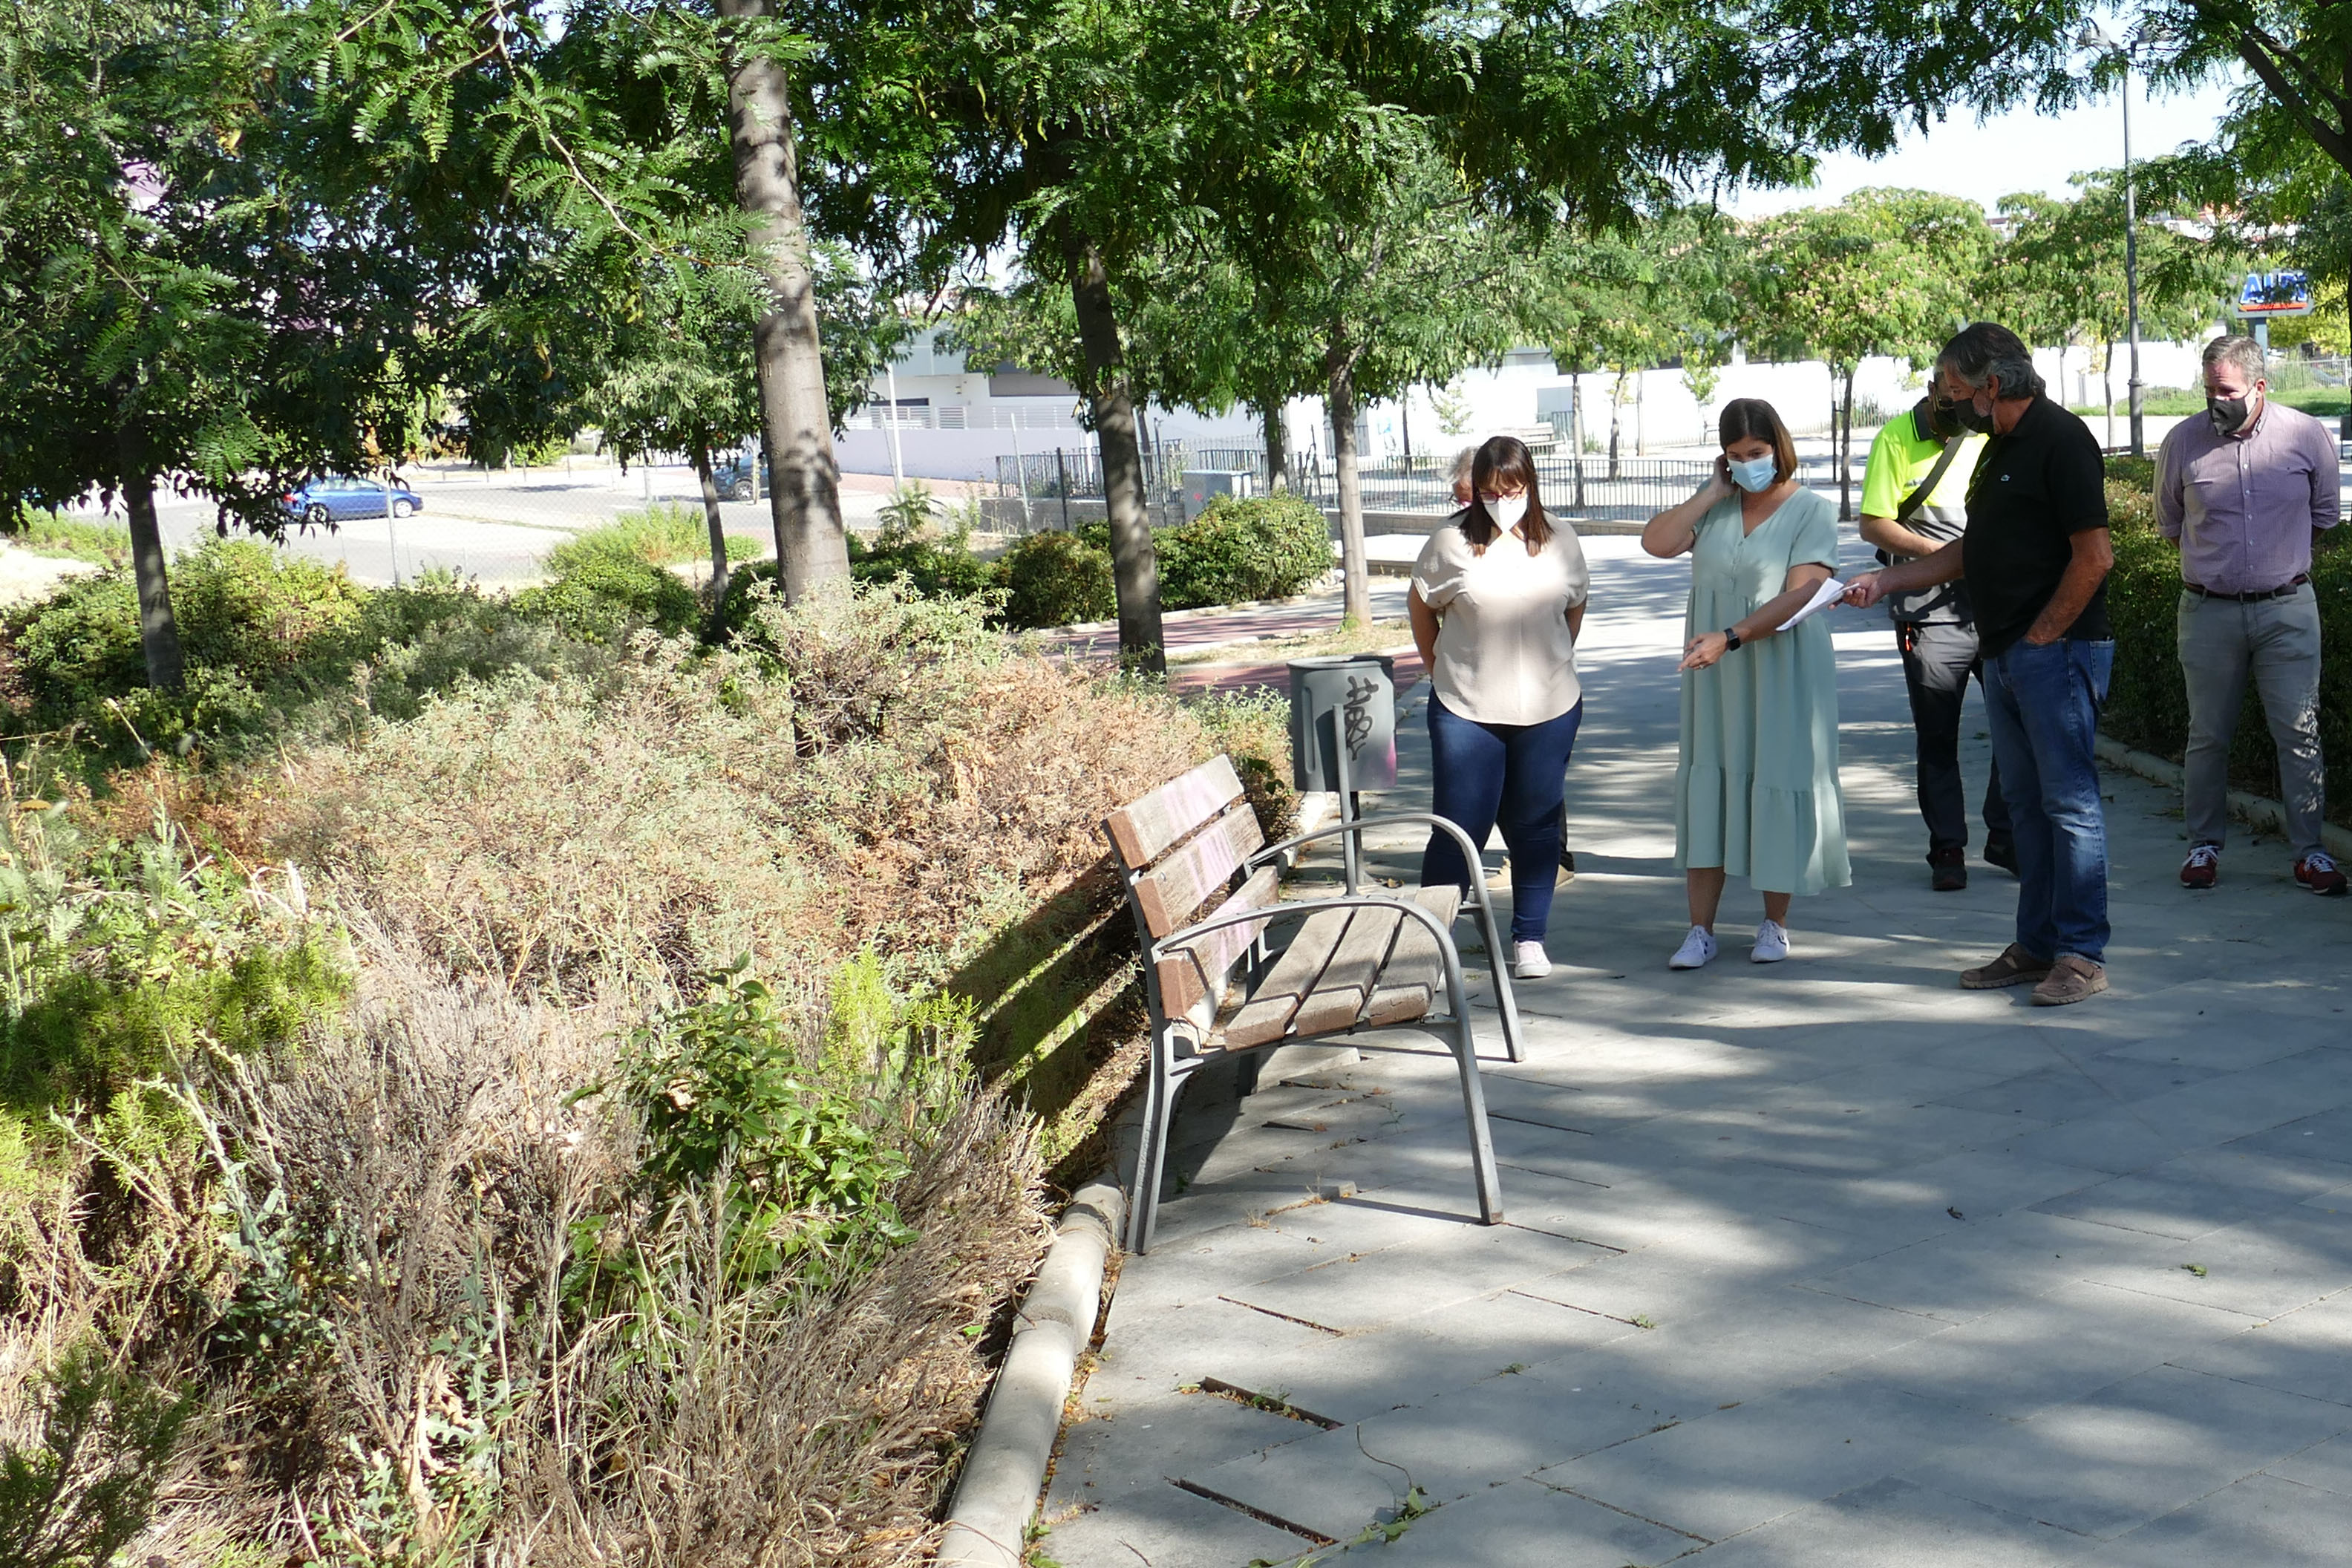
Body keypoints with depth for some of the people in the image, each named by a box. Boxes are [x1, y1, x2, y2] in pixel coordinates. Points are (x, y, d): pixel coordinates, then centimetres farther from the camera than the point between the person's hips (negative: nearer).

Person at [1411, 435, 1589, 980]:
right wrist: (1437, 666, 9)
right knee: (1460, 826, -2)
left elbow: (1576, 602, 17)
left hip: (1548, 709, 2)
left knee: (1534, 825, 9)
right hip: (1466, 710, -2)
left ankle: (1529, 940, 19)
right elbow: (1421, 604, 7)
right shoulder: (1452, 541, -6)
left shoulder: (1558, 539, 2)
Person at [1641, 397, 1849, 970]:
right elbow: (1656, 542, -5)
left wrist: (1731, 636, -26)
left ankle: (1775, 924, 18)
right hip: (1715, 674, 4)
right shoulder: (1714, 505, 7)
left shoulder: (1811, 511, -6)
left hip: (1782, 674, -4)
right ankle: (1700, 929, 7)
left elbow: (1801, 593, -17)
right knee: (1708, 785, 2)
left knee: (1777, 785, 2)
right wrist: (1713, 493, -7)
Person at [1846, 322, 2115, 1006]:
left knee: (2070, 802, -5)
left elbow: (2094, 557, -18)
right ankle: (2038, 945, 18)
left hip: (2056, 652, -10)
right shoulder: (2000, 447, 17)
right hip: (2004, 657, 10)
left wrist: (2040, 638, -14)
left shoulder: (2061, 441, -13)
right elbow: (1971, 551, 25)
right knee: (2026, 803, 12)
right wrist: (1884, 582, 21)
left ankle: (2083, 955, 0)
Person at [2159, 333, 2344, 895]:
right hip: (2209, 610, 0)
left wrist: (2284, 560, 14)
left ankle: (2310, 850, 8)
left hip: (2287, 608, 0)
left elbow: (2323, 515, 13)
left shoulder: (2307, 436, -4)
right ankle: (2205, 845, 18)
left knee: (2300, 732, 0)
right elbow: (2170, 523, 12)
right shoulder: (2183, 442, -4)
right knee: (2208, 735, 6)